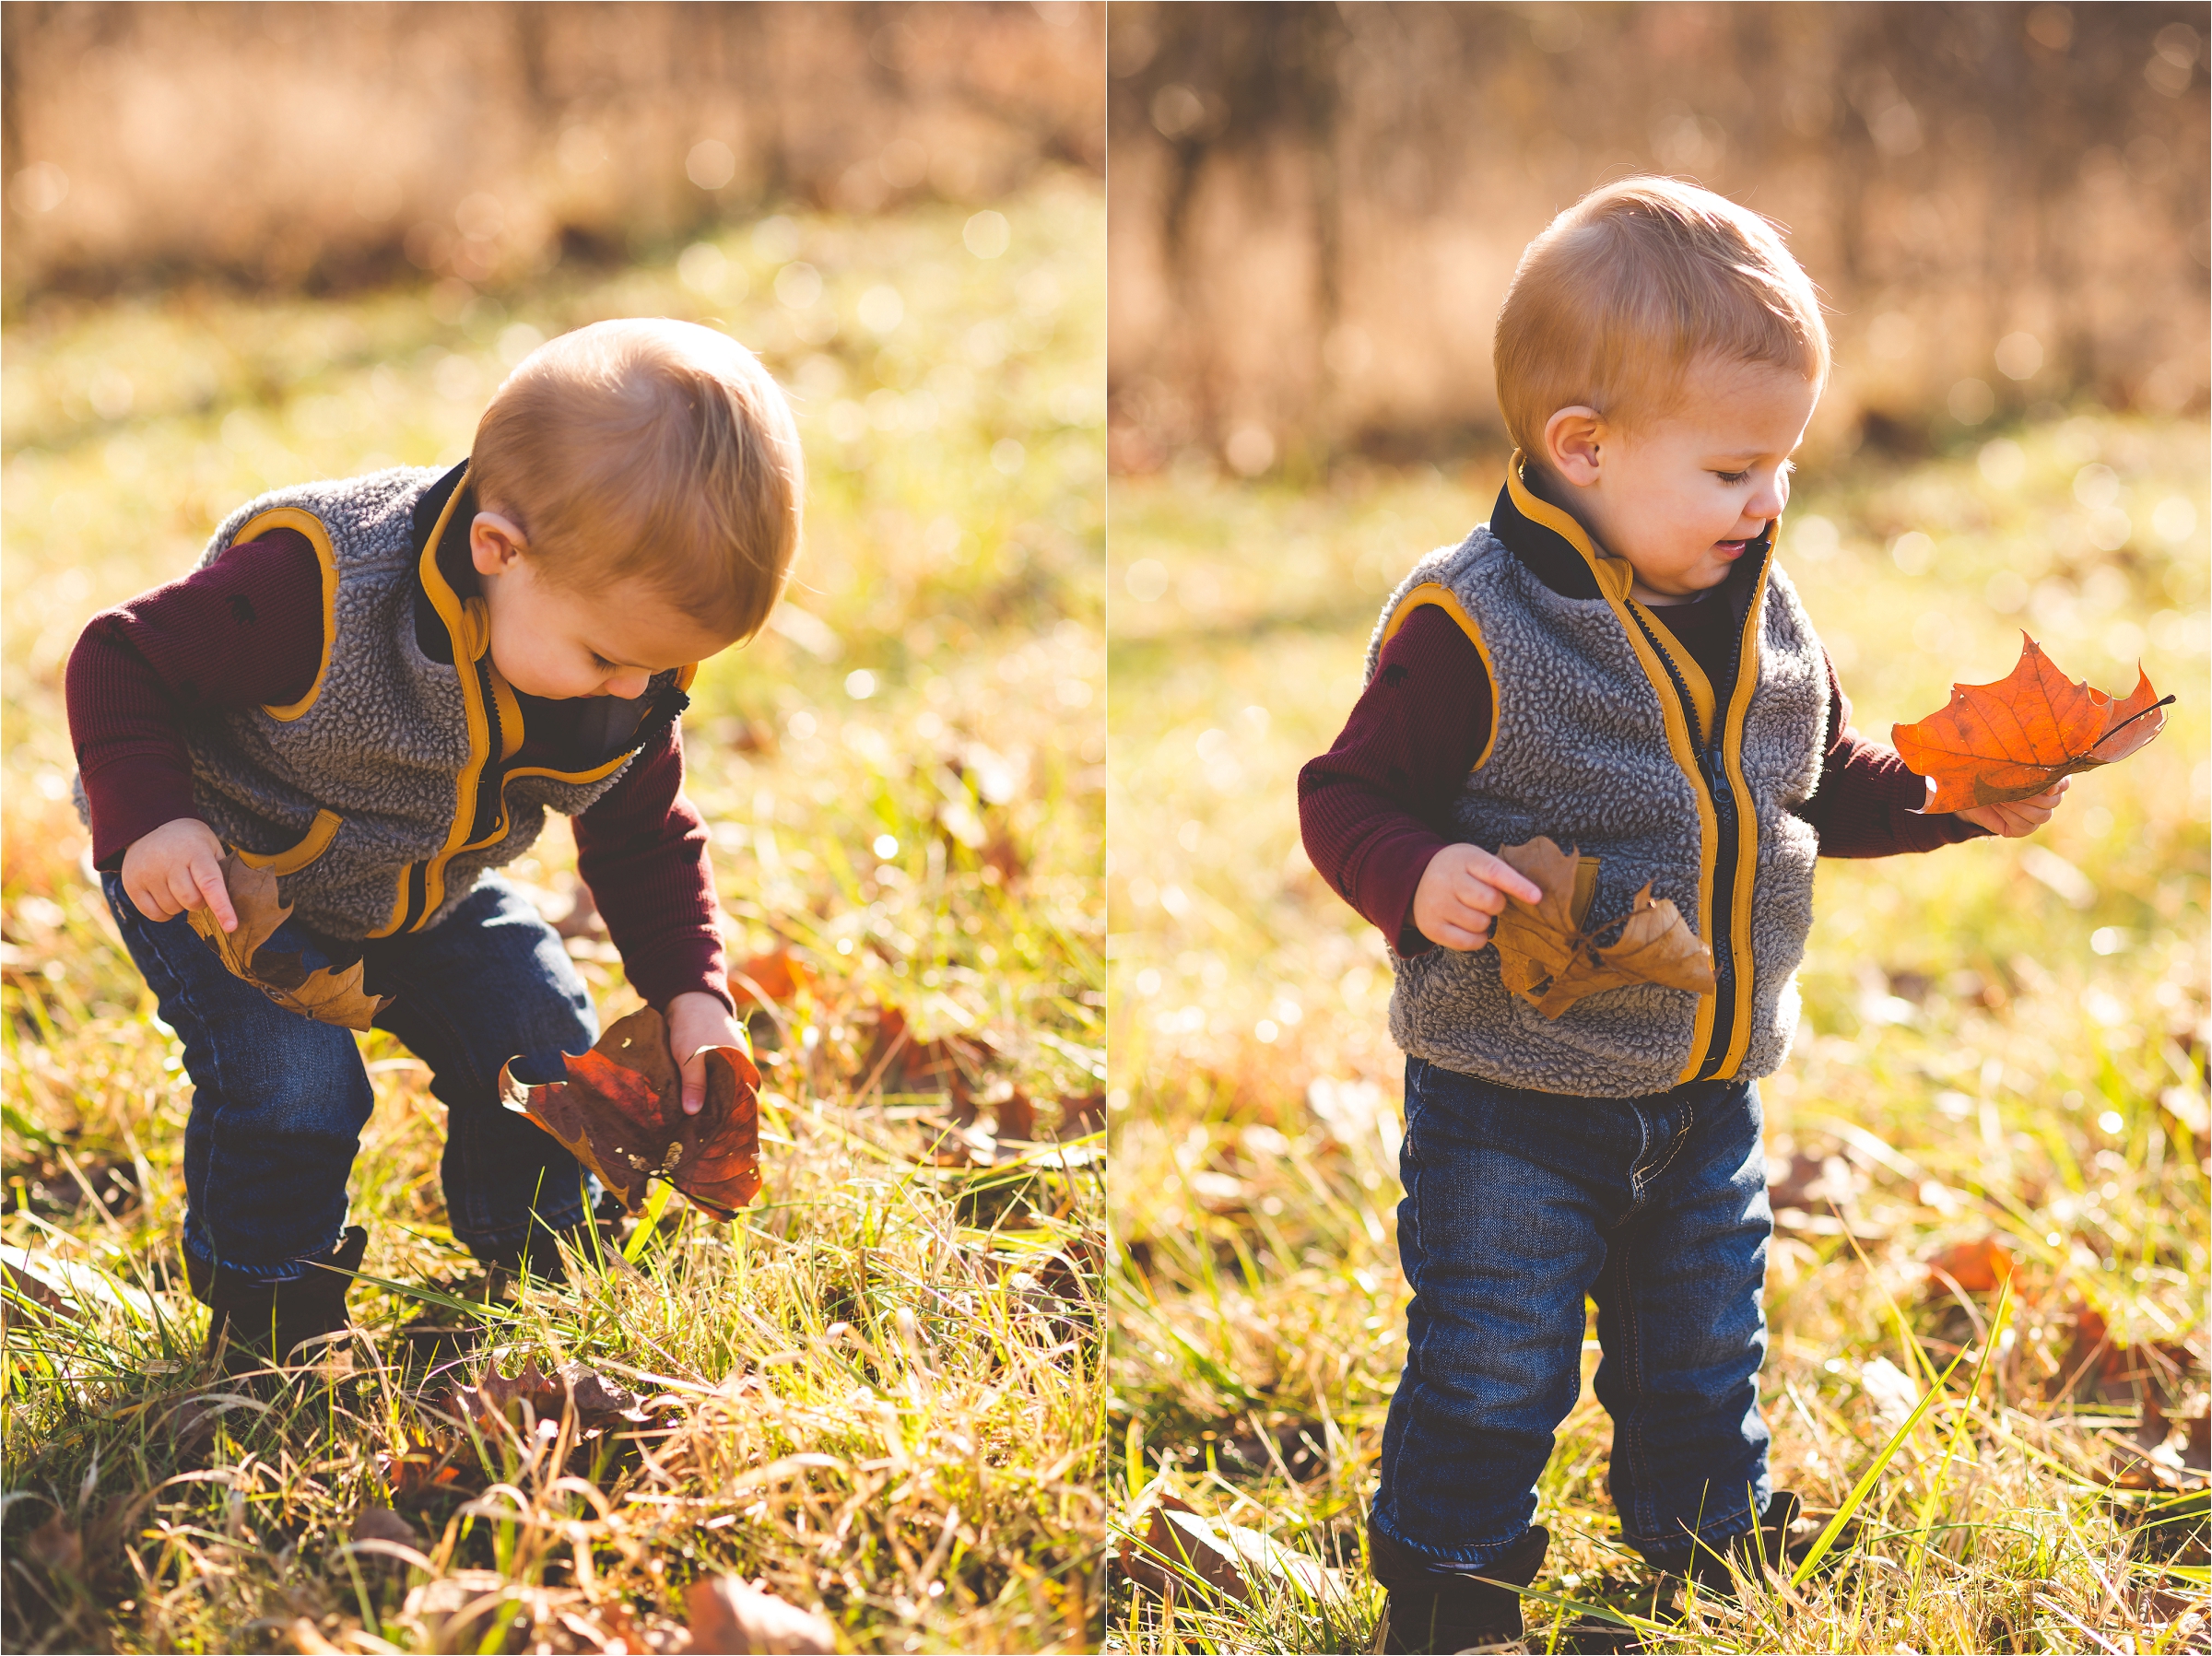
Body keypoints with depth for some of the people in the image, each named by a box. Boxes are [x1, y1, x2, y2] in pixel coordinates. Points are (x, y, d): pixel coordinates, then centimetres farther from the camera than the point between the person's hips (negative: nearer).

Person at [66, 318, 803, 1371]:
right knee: (291, 1084, -22)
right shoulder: (313, 592, -40)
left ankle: (542, 1278, 29)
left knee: (548, 1058, 2)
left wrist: (687, 987, -14)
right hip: (224, 870, -6)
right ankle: (269, 1318, 5)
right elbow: (123, 660, -27)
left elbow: (643, 833, -2)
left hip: (427, 886, 6)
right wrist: (149, 817, -40)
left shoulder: (629, 679, -19)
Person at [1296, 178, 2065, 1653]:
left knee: (1703, 1364, 22)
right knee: (1491, 1379, 5)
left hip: (1709, 1093, 6)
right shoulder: (1471, 628, -21)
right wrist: (1419, 881, -34)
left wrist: (1944, 798, 0)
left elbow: (1818, 784, 14)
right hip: (1516, 1100, -6)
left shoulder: (1765, 617, 1)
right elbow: (1349, 798, -16)